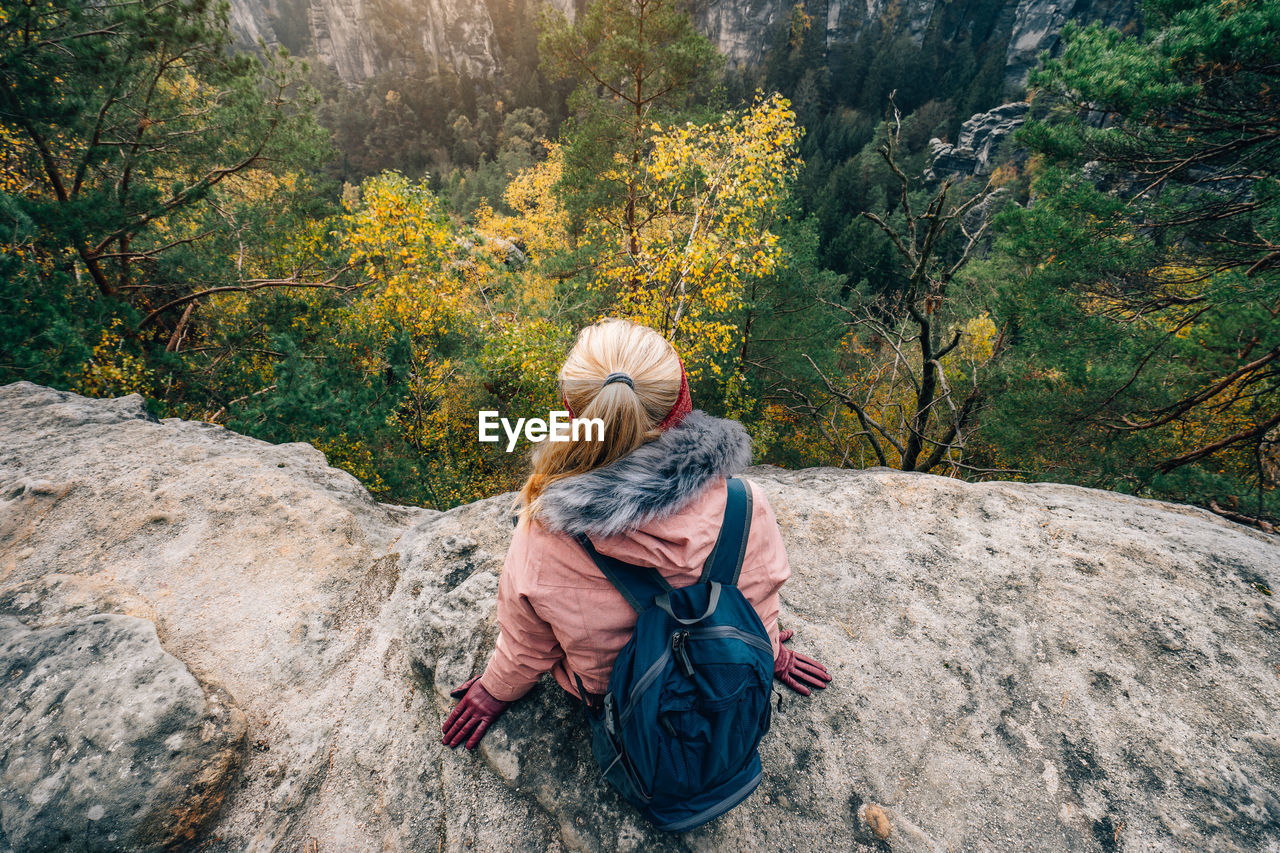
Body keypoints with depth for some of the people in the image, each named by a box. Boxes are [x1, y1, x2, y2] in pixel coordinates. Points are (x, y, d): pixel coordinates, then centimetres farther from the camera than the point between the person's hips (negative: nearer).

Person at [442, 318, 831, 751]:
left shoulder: (541, 537, -36)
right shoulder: (745, 509, -34)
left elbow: (525, 644, -14)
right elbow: (757, 604, -12)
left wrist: (495, 691, 11)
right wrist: (773, 657, 13)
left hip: (602, 693, 0)